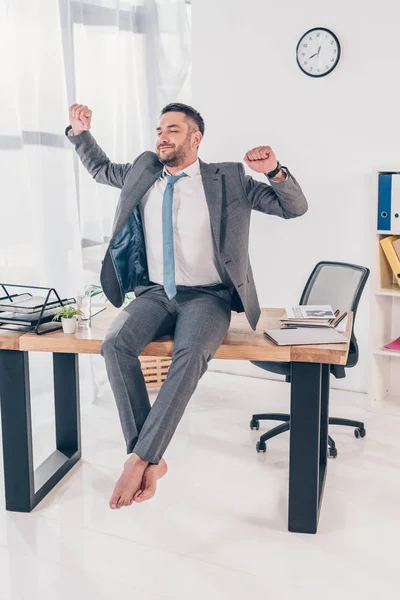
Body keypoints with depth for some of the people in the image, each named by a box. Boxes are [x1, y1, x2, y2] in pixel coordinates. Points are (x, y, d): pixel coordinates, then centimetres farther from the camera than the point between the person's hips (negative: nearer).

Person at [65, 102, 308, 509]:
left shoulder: (228, 180, 2)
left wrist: (275, 172, -15)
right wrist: (79, 132, 16)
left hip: (207, 297, -3)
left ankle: (140, 458, -29)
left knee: (191, 353, -36)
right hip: (155, 294, 3)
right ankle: (152, 461, -23)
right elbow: (100, 169, 31)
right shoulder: (143, 172, 13)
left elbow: (295, 208, 3)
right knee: (115, 343, -27)